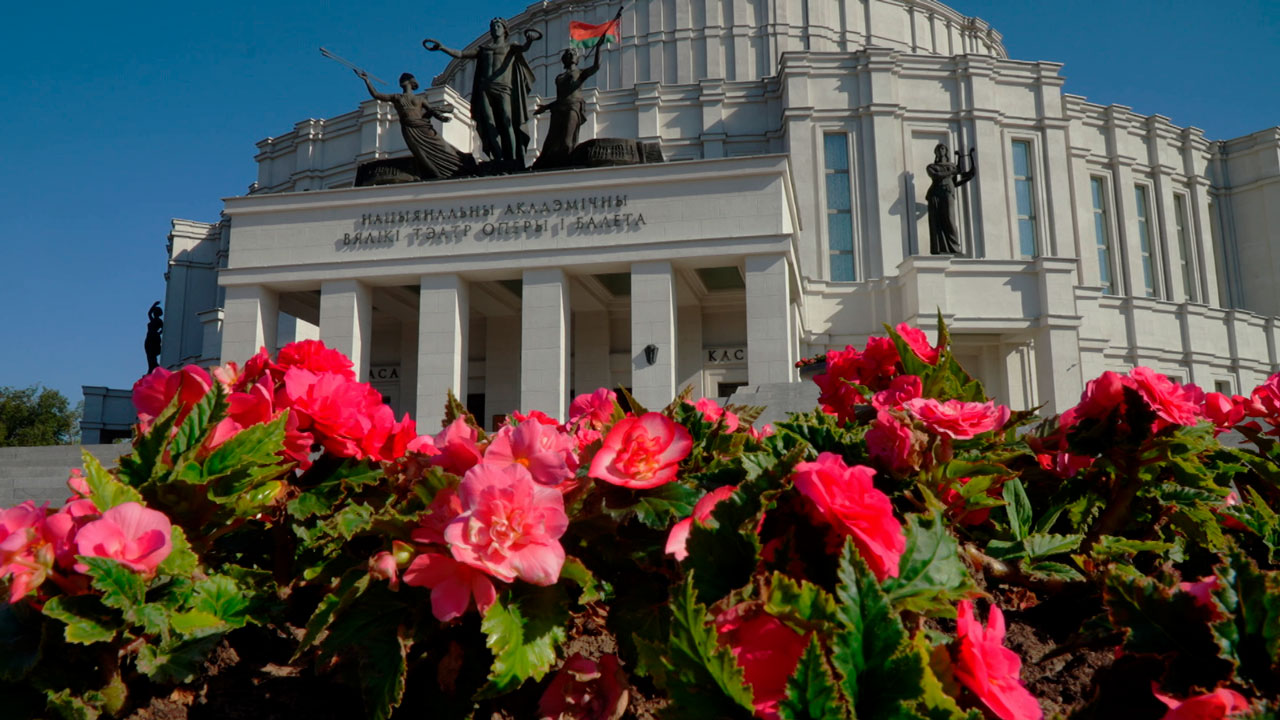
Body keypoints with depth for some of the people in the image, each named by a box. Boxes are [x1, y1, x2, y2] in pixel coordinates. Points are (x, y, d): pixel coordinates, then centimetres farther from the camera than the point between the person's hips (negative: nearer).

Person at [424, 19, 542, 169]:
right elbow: (460, 54, 19)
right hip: (485, 89, 3)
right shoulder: (483, 49, 25)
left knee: (507, 122, -16)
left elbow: (524, 48, -5)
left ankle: (513, 161, -24)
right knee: (489, 124, -11)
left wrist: (530, 39, -27)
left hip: (503, 88, -3)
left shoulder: (510, 46, 17)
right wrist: (441, 48, 7)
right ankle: (500, 160, -18)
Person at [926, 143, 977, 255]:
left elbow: (955, 184, 21)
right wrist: (952, 172, -5)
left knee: (949, 220, -17)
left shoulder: (953, 165, 25)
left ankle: (955, 250, -20)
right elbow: (936, 176, -2)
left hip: (948, 192, 0)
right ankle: (938, 251, -17)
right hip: (935, 193, 0)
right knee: (936, 222, -11)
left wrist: (969, 177, 8)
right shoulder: (931, 167, 20)